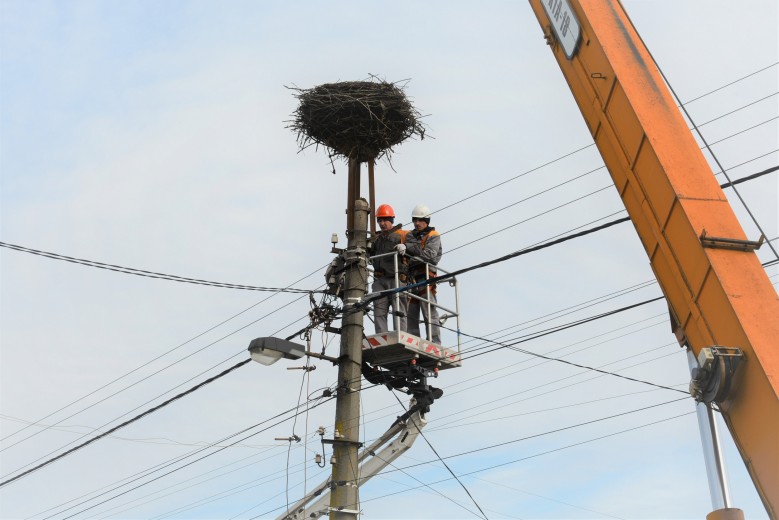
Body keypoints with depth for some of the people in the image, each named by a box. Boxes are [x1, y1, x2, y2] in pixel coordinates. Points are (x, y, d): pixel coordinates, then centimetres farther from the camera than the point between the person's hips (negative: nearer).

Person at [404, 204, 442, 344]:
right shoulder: (410, 235, 23)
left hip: (425, 276, -5)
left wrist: (408, 247, -14)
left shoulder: (433, 236, 6)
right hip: (410, 278, 5)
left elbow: (429, 255, -12)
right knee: (410, 315, 2)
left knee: (429, 313, -11)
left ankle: (434, 344, -13)